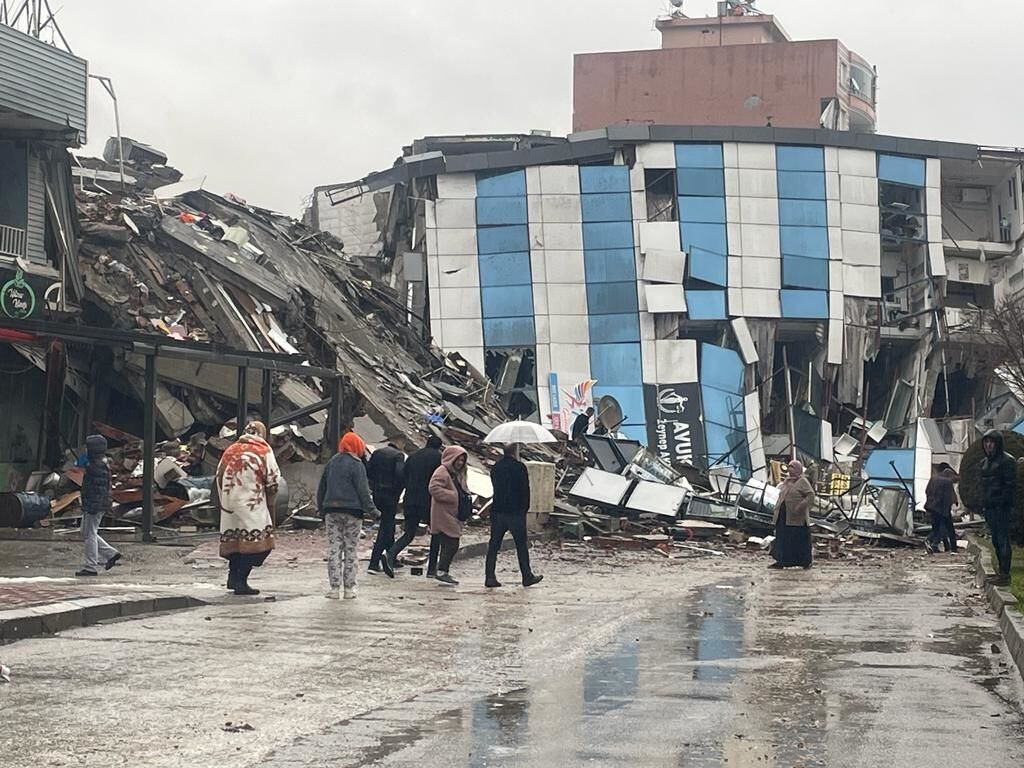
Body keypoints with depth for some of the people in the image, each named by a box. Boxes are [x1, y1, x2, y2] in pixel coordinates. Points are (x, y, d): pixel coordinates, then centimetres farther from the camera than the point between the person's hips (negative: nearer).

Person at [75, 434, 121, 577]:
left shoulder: (99, 466, -18)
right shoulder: (93, 463, 15)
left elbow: (99, 489, -23)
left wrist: (93, 507, -25)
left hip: (95, 506, -11)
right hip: (90, 506, 11)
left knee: (90, 535, -4)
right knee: (86, 534, 16)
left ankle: (90, 567, 1)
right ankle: (111, 554, 16)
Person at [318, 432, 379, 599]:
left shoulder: (332, 462, 10)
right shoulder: (356, 465, -7)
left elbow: (321, 488, 16)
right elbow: (363, 491, -11)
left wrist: (322, 509, 24)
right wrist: (372, 510, -5)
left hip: (331, 511, 4)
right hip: (352, 512, -4)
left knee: (334, 550, 4)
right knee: (350, 550, 4)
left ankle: (334, 588, 1)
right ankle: (349, 588, 5)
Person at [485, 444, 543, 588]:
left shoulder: (496, 467, 8)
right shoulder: (519, 467, -9)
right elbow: (525, 490, -8)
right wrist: (525, 509, 3)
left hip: (497, 511, 5)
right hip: (516, 512, -5)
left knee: (494, 545, 5)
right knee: (521, 545, 5)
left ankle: (490, 577, 0)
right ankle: (527, 576, 11)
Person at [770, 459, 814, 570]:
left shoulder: (802, 482, -7)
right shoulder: (786, 481, 16)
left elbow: (811, 495, -15)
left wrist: (800, 507, -22)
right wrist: (777, 507, 11)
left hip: (797, 517, -7)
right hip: (783, 516, 7)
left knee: (800, 539, -1)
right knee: (782, 538, 7)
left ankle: (806, 562, 9)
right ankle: (781, 561, 12)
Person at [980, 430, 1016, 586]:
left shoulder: (1007, 460, -9)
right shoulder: (985, 462, 16)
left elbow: (1010, 485, -13)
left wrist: (1005, 503, -18)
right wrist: (983, 504, 14)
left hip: (1001, 507, -8)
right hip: (989, 507, 8)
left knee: (1003, 540, -7)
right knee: (996, 540, 13)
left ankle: (1005, 575, -6)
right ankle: (1002, 572, 21)